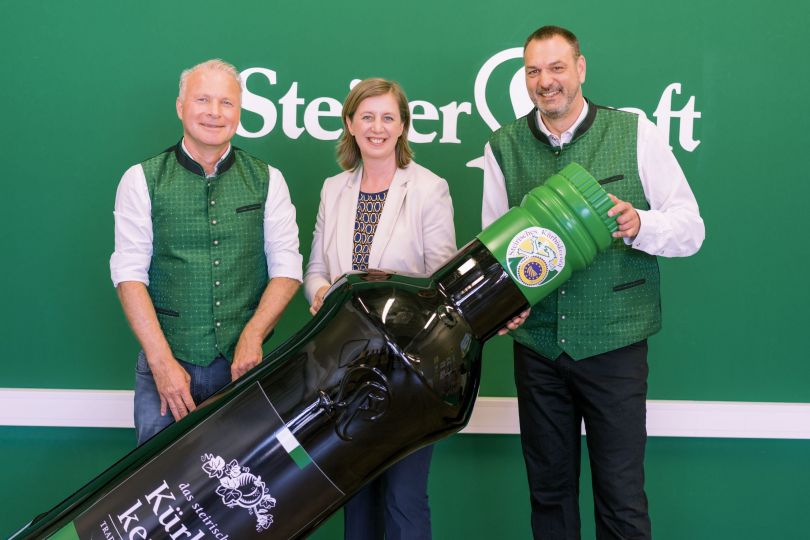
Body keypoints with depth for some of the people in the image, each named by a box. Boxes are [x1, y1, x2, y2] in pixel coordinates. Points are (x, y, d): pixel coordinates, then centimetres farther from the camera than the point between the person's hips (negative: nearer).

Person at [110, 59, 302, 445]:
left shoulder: (267, 180, 7)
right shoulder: (142, 180, 2)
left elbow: (286, 268, 4)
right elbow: (129, 273, -3)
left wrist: (253, 335, -10)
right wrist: (162, 360, -12)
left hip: (244, 362, 1)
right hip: (166, 360, -1)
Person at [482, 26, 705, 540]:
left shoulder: (634, 132, -2)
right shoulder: (503, 146, 4)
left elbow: (691, 228, -2)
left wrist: (638, 224, -22)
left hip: (614, 343, -2)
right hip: (537, 343, 3)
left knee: (622, 497, 5)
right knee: (549, 490, 15)